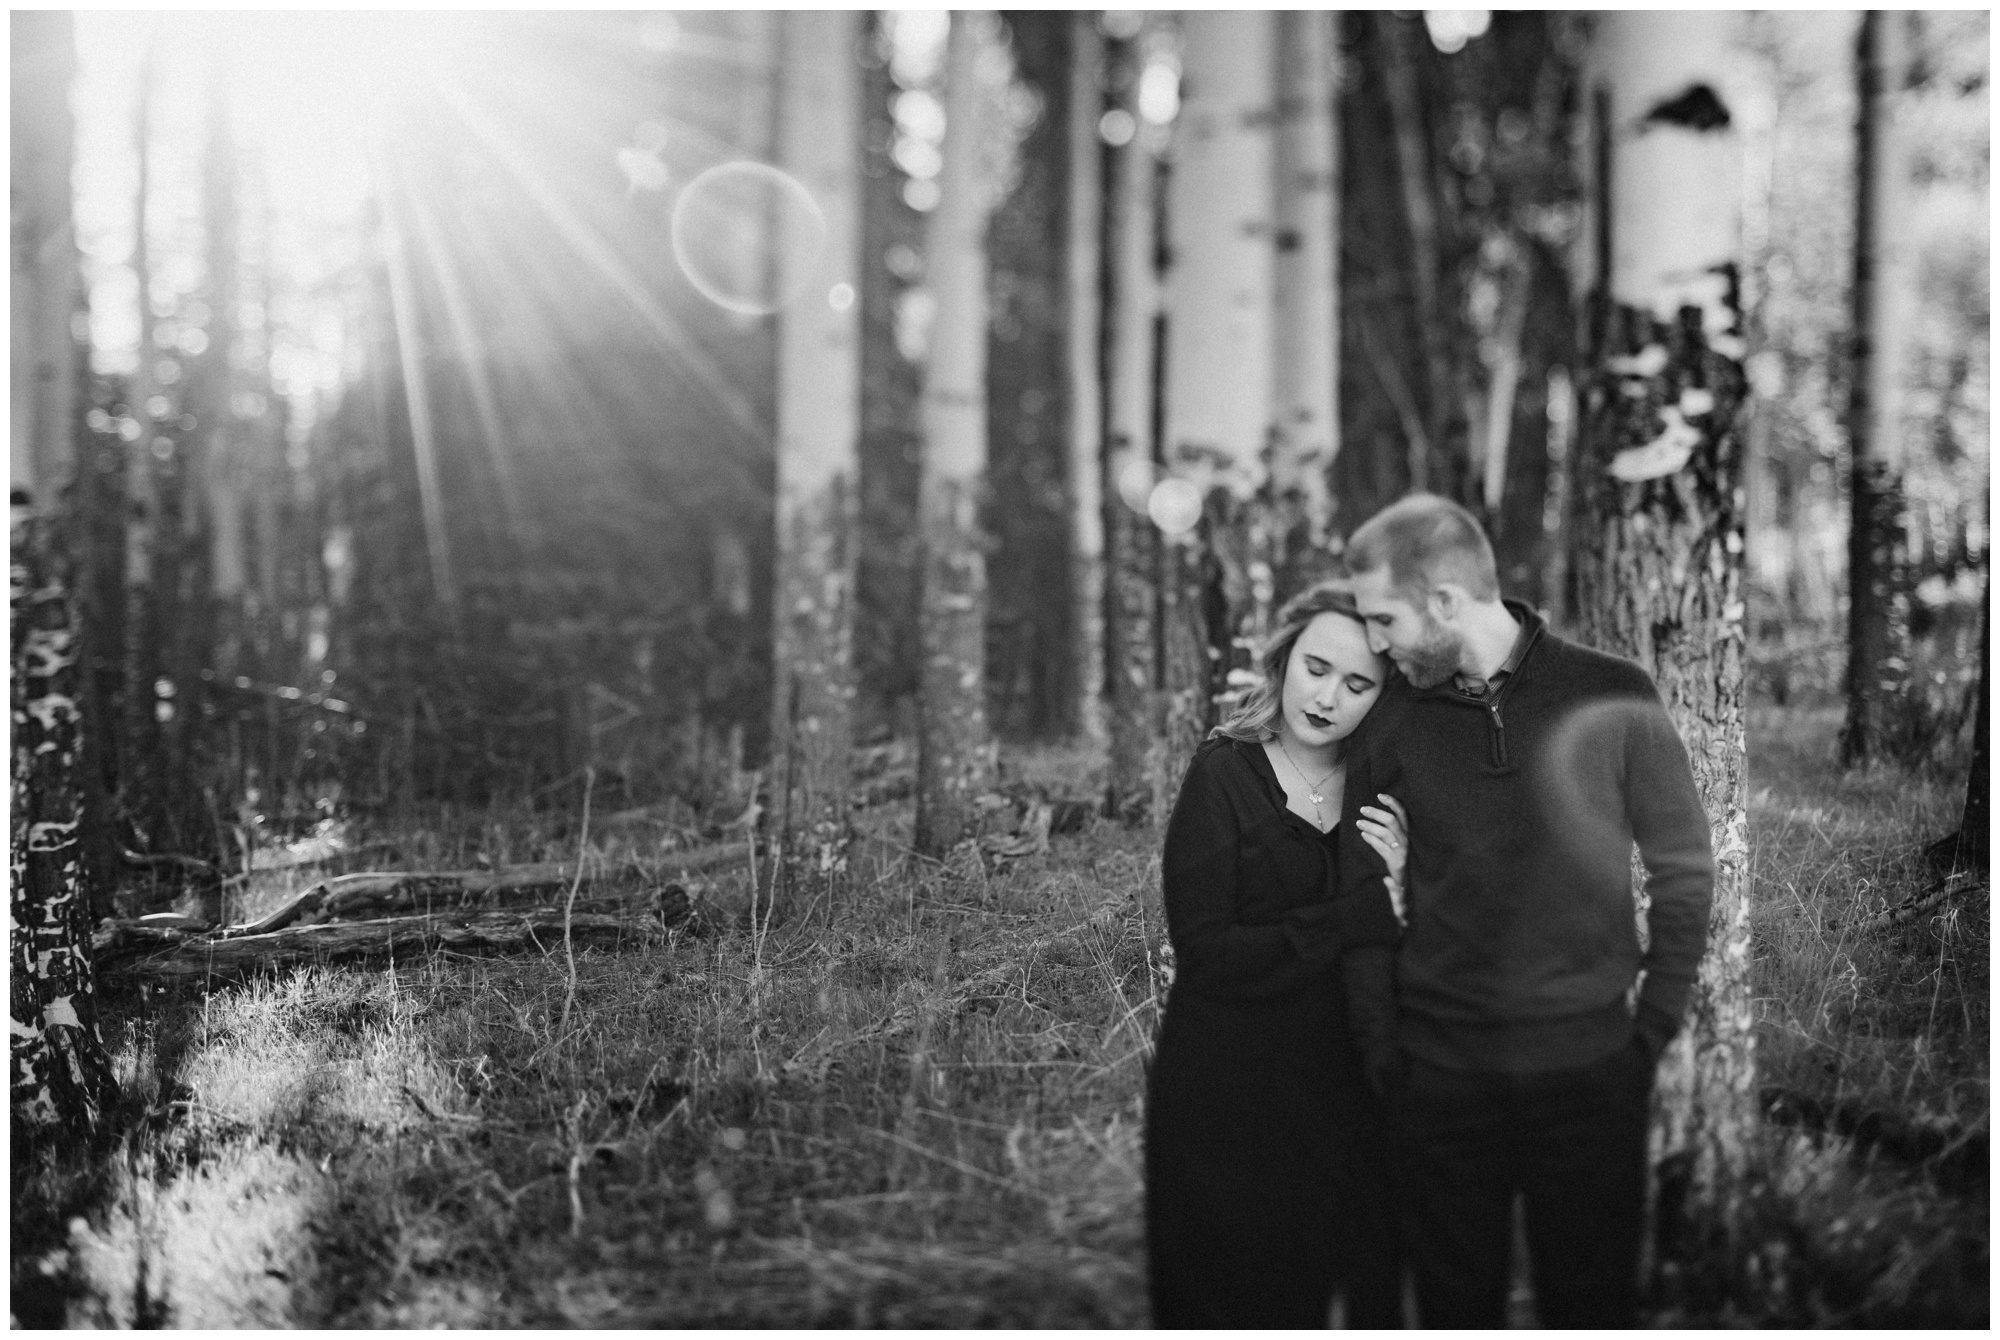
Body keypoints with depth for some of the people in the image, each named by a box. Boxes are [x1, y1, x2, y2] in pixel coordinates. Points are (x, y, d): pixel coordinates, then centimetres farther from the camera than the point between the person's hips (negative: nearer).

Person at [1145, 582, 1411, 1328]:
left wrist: (1396, 886, -13)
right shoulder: (1224, 774, -10)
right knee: (1238, 1309, 6)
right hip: (1227, 1105, -4)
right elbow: (1204, 956, -17)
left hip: (1344, 1094, 4)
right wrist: (1355, 921, -20)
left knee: (1365, 1292, 11)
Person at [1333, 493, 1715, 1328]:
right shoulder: (1386, 722, 1)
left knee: (1592, 1306, 7)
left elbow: (1684, 870, 2)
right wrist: (1381, 1059, 1)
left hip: (1591, 1070, -1)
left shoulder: (1613, 698, -4)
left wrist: (1652, 1028, -2)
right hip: (1439, 1075, 1)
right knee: (1456, 1305, 10)